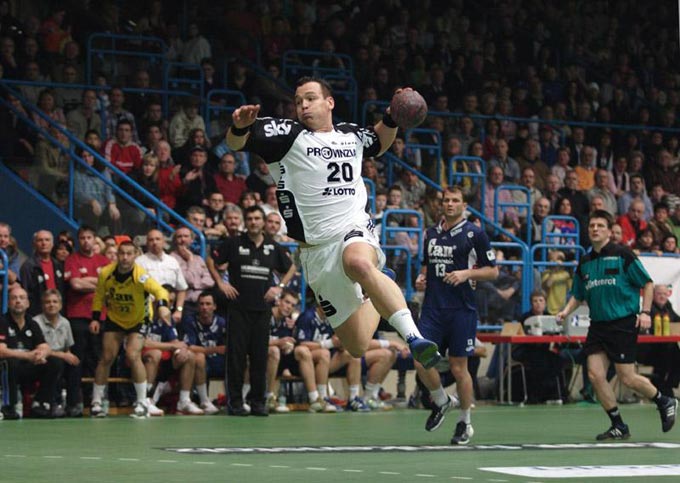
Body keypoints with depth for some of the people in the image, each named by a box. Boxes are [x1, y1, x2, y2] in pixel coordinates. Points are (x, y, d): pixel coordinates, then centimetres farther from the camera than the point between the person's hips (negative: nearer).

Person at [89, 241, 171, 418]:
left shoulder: (140, 276, -30)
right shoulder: (106, 274, -17)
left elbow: (159, 290, -45)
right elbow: (99, 296, 1)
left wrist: (162, 305, -65)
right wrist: (95, 318, -6)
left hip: (138, 320, -3)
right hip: (114, 319, 3)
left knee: (133, 356, -19)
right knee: (106, 358, -1)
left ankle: (142, 403, -6)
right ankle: (96, 402, 12)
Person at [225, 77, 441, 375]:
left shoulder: (351, 135, 13)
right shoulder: (288, 134, 1)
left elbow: (379, 144, 36)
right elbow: (236, 143, -12)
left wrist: (392, 119, 17)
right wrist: (240, 126, -34)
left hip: (355, 231, 0)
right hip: (316, 249, 0)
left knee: (359, 264, -41)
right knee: (358, 346, 3)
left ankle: (414, 337, -43)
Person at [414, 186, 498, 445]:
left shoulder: (475, 234, -2)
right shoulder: (431, 233, 13)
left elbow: (493, 271, 0)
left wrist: (467, 273, -14)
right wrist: (422, 278, 6)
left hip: (462, 309, -4)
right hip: (433, 307, 4)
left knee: (459, 367, 0)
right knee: (421, 360, -9)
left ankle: (465, 422, 17)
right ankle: (441, 401, 19)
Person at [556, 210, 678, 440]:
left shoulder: (622, 255, -4)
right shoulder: (584, 263, 12)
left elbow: (647, 283, -1)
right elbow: (578, 295, 21)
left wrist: (645, 312, -11)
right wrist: (566, 311, 3)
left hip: (623, 323, -6)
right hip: (598, 325, 6)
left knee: (627, 378, -6)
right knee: (595, 374, -6)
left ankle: (665, 402, 22)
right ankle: (619, 427, 6)